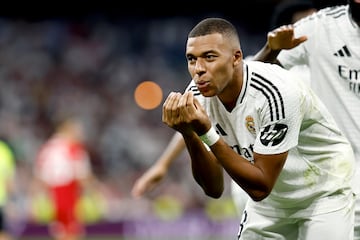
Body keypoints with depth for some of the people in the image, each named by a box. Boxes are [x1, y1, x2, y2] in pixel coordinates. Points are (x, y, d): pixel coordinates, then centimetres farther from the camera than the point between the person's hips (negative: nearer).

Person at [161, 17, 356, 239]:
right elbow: (214, 189, -13)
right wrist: (189, 135, -29)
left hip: (324, 193, -6)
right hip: (272, 199, 6)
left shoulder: (275, 92, -33)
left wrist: (207, 133, -37)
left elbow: (260, 188, -31)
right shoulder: (197, 97, -15)